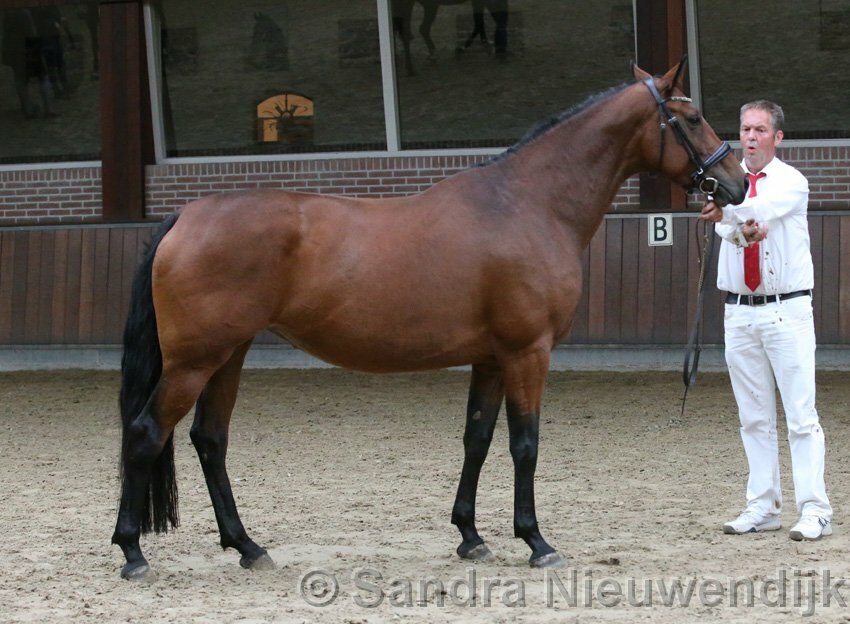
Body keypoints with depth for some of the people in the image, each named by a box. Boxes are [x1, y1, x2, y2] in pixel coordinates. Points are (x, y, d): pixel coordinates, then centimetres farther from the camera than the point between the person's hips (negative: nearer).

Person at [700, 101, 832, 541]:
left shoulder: (792, 182, -4)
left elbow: (765, 207, -26)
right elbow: (726, 223, -13)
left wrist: (727, 212, -46)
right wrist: (740, 229, -37)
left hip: (787, 310, -4)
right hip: (739, 311, 4)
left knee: (801, 415, -7)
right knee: (754, 417, 8)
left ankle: (814, 511, -8)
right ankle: (762, 508, 13)